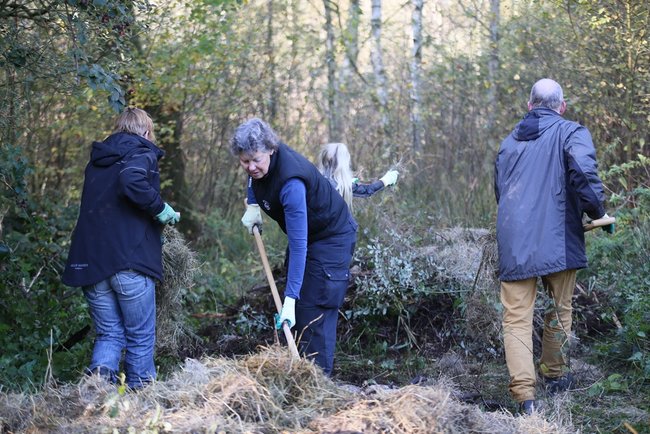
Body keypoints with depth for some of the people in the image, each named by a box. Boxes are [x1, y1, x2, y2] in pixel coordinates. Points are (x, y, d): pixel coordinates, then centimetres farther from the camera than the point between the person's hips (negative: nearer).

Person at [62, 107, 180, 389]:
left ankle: (99, 373, -14)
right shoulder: (141, 153, 0)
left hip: (90, 260, 6)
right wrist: (160, 209, -9)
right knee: (140, 337, 6)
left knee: (109, 334, 11)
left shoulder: (98, 160, 21)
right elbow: (132, 182, -23)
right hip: (129, 259, -6)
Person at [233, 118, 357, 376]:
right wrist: (252, 205, 1)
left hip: (332, 237, -9)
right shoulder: (259, 164, -13)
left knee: (316, 311, -16)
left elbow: (299, 244, -39)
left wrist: (290, 298, -41)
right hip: (306, 233, 9)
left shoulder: (290, 183, -37)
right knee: (299, 307, 11)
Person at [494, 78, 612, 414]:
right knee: (560, 311, 18)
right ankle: (554, 375, 31)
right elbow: (584, 172, -19)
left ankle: (525, 395, -13)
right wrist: (597, 211, -4)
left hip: (513, 242, 3)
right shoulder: (570, 133, -1)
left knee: (517, 317, -1)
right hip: (557, 241, -3)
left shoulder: (510, 142, 16)